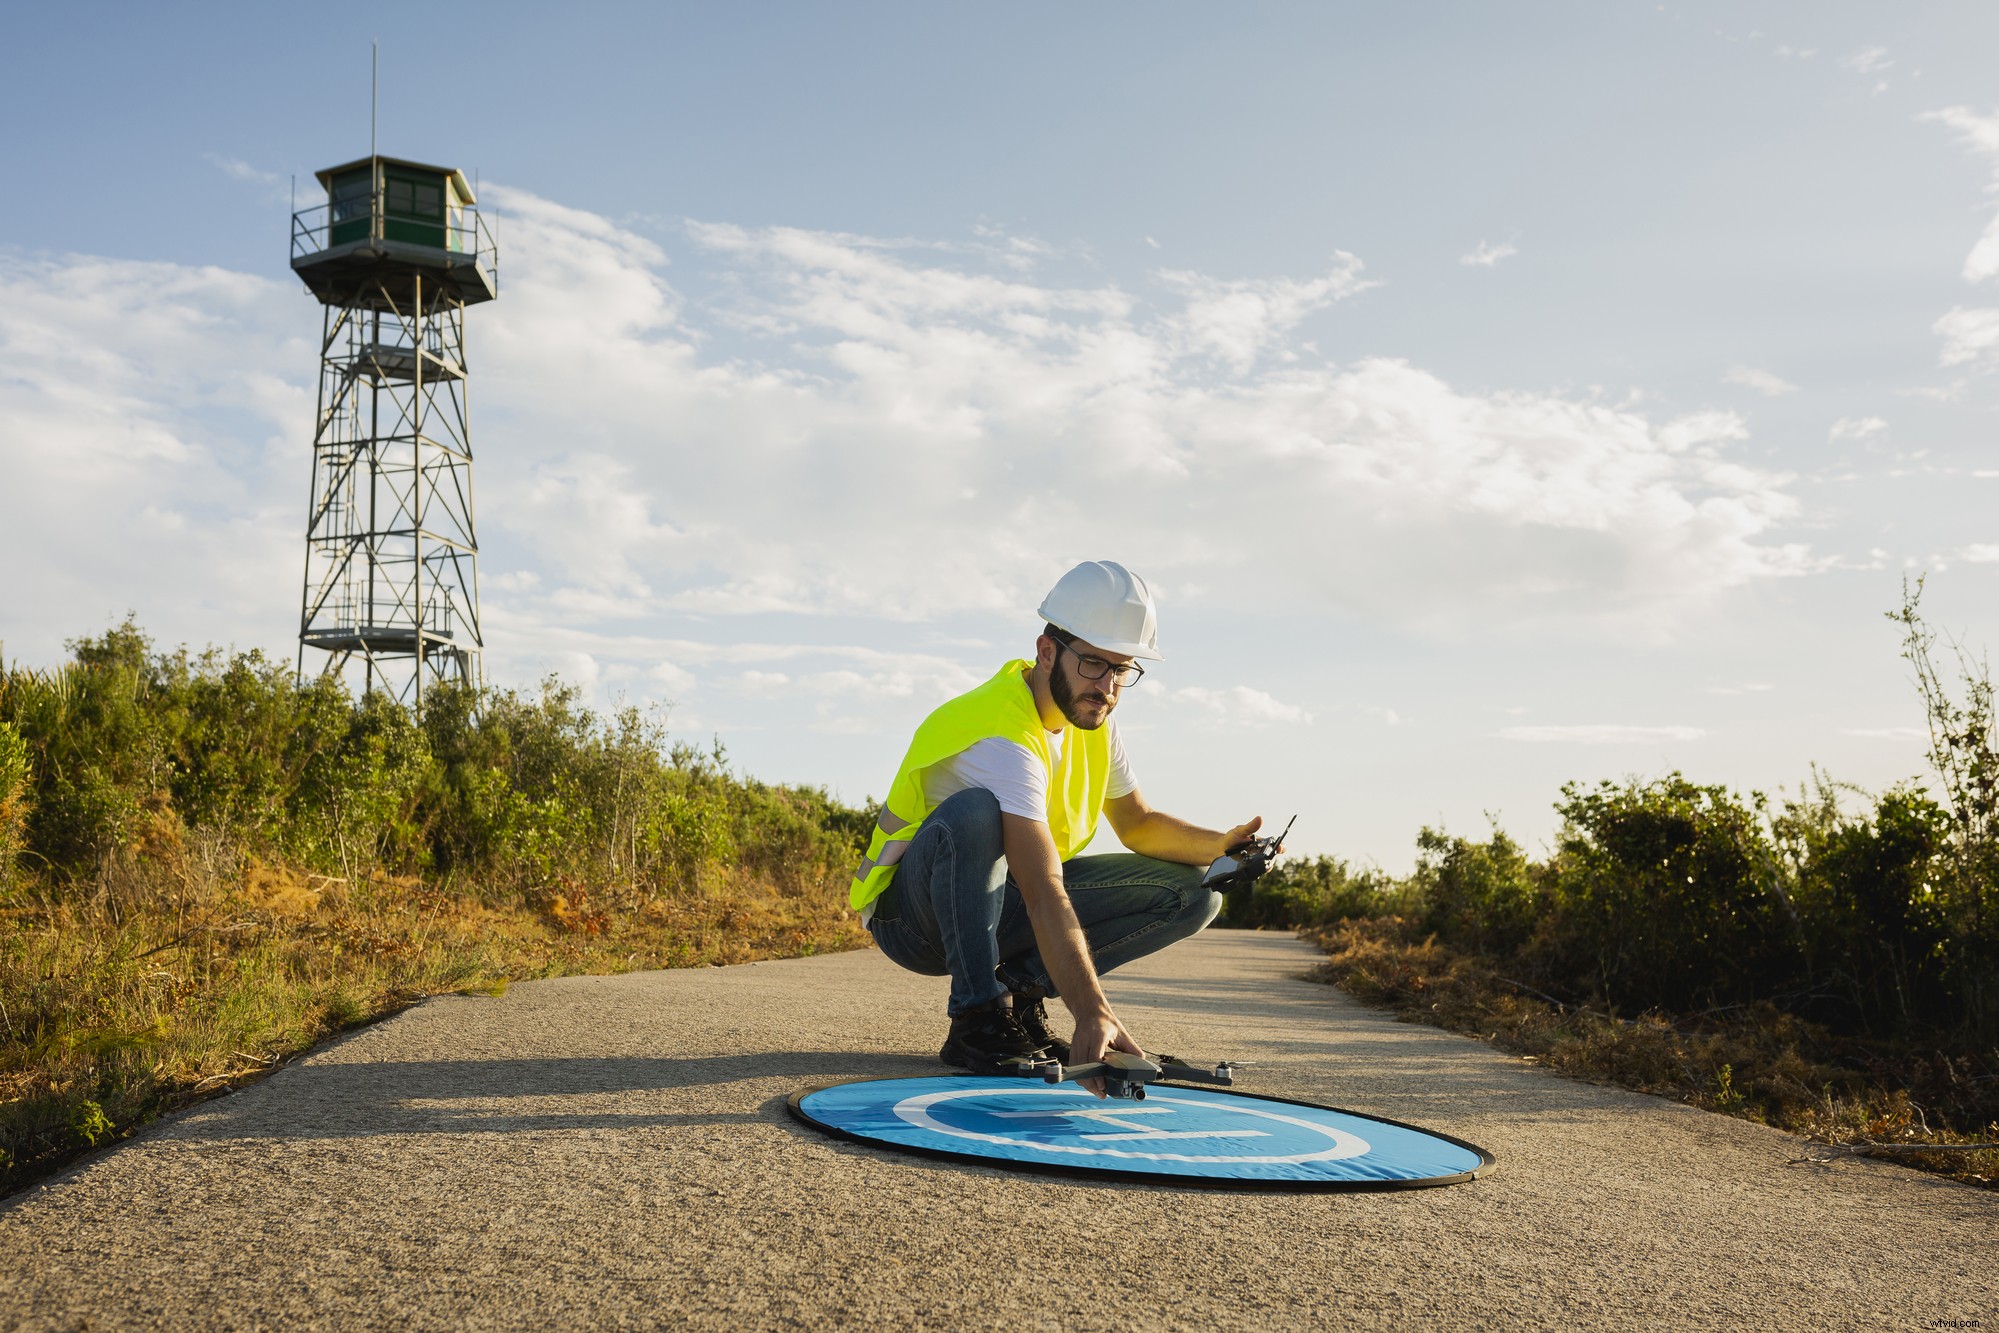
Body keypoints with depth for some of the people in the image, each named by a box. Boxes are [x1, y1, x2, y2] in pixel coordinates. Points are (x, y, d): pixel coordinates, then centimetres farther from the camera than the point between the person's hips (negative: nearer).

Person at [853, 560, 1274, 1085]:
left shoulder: (1091, 721, -1)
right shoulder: (1002, 736, -29)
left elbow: (1138, 824, 11)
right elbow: (1044, 895, -39)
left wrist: (1222, 844, -9)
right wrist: (1092, 1015, -49)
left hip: (1001, 905, 8)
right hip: (912, 916, -8)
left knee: (1192, 892, -6)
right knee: (974, 812, -41)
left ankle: (1020, 985, -4)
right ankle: (977, 1019, -27)